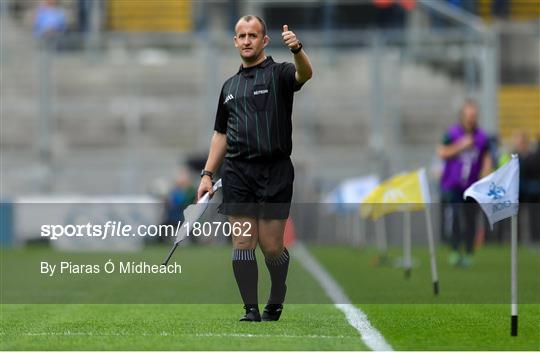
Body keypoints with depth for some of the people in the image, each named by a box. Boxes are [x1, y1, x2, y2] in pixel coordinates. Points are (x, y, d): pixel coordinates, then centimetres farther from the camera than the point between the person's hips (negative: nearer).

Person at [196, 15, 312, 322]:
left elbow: (305, 74, -24)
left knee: (271, 247, -2)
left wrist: (297, 49, -45)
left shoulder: (278, 74, 0)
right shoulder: (230, 86, 17)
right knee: (243, 243, -3)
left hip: (274, 171, -4)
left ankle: (277, 298, 24)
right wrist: (207, 174, 12)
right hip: (236, 173, 4)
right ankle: (251, 310, 1)